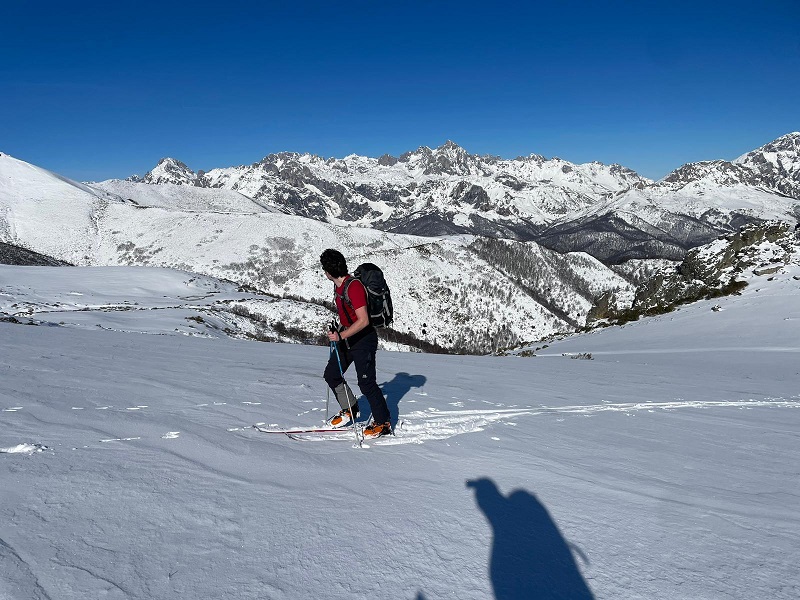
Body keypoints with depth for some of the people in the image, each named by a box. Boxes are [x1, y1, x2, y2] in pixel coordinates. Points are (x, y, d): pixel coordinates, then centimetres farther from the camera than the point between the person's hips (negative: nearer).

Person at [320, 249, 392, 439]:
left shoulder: (354, 287, -24)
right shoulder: (338, 285, 6)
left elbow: (363, 321, -28)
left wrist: (341, 336, -31)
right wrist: (337, 332, 25)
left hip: (363, 339, -10)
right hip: (346, 337, 10)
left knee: (366, 383, -8)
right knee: (331, 375, 11)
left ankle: (383, 423, 6)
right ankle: (349, 410, 28)